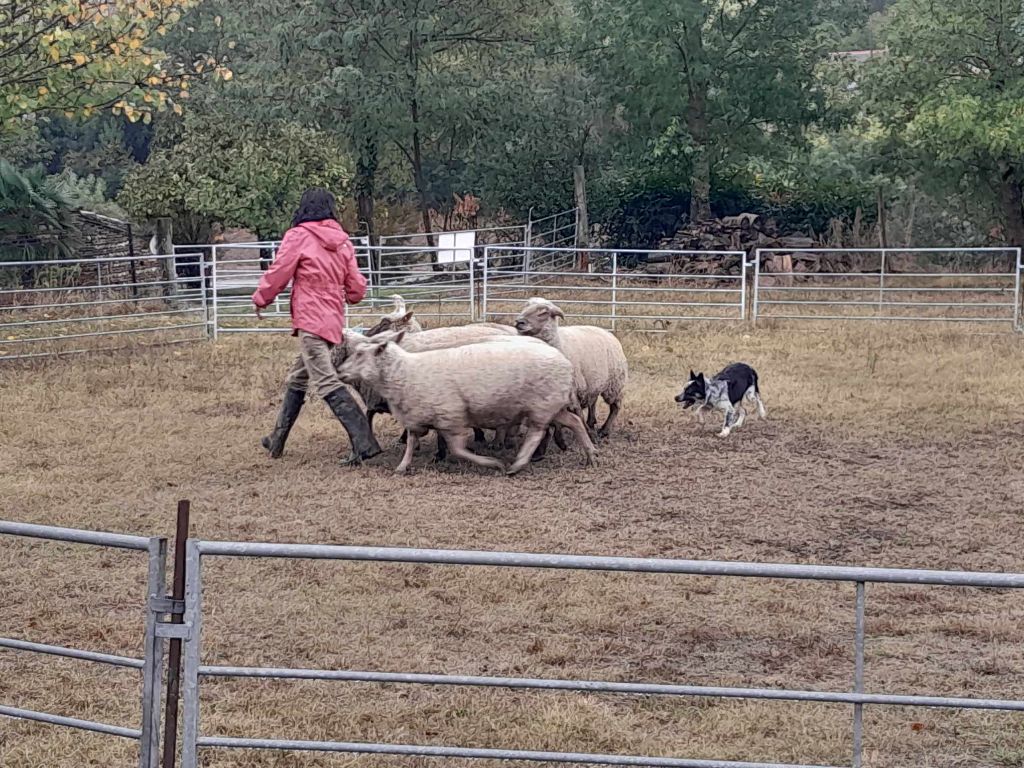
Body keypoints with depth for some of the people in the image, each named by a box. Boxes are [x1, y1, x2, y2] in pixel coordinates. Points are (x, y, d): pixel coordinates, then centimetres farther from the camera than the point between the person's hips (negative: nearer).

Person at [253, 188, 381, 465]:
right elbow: (357, 287, 11)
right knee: (297, 379, 20)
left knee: (326, 382, -13)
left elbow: (278, 274, -5)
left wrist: (261, 299, 13)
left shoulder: (298, 236, -8)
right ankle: (278, 439, 29)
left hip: (310, 319, -8)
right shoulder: (342, 242, 9)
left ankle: (364, 442, -23)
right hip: (333, 320, 8)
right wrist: (345, 296, 34)